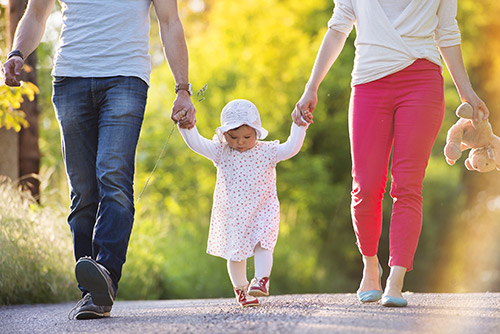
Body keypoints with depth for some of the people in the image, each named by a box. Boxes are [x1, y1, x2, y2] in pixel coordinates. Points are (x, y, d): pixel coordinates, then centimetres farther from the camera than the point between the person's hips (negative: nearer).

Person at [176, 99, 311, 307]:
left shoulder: (266, 152, -5)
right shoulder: (221, 152, -2)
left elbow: (291, 148, -13)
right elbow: (196, 143, -8)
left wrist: (299, 126, -23)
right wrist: (186, 126, -22)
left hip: (262, 210, -1)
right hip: (231, 214, 1)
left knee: (262, 244, -18)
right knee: (235, 252, 6)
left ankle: (261, 280, -13)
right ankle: (241, 289, 19)